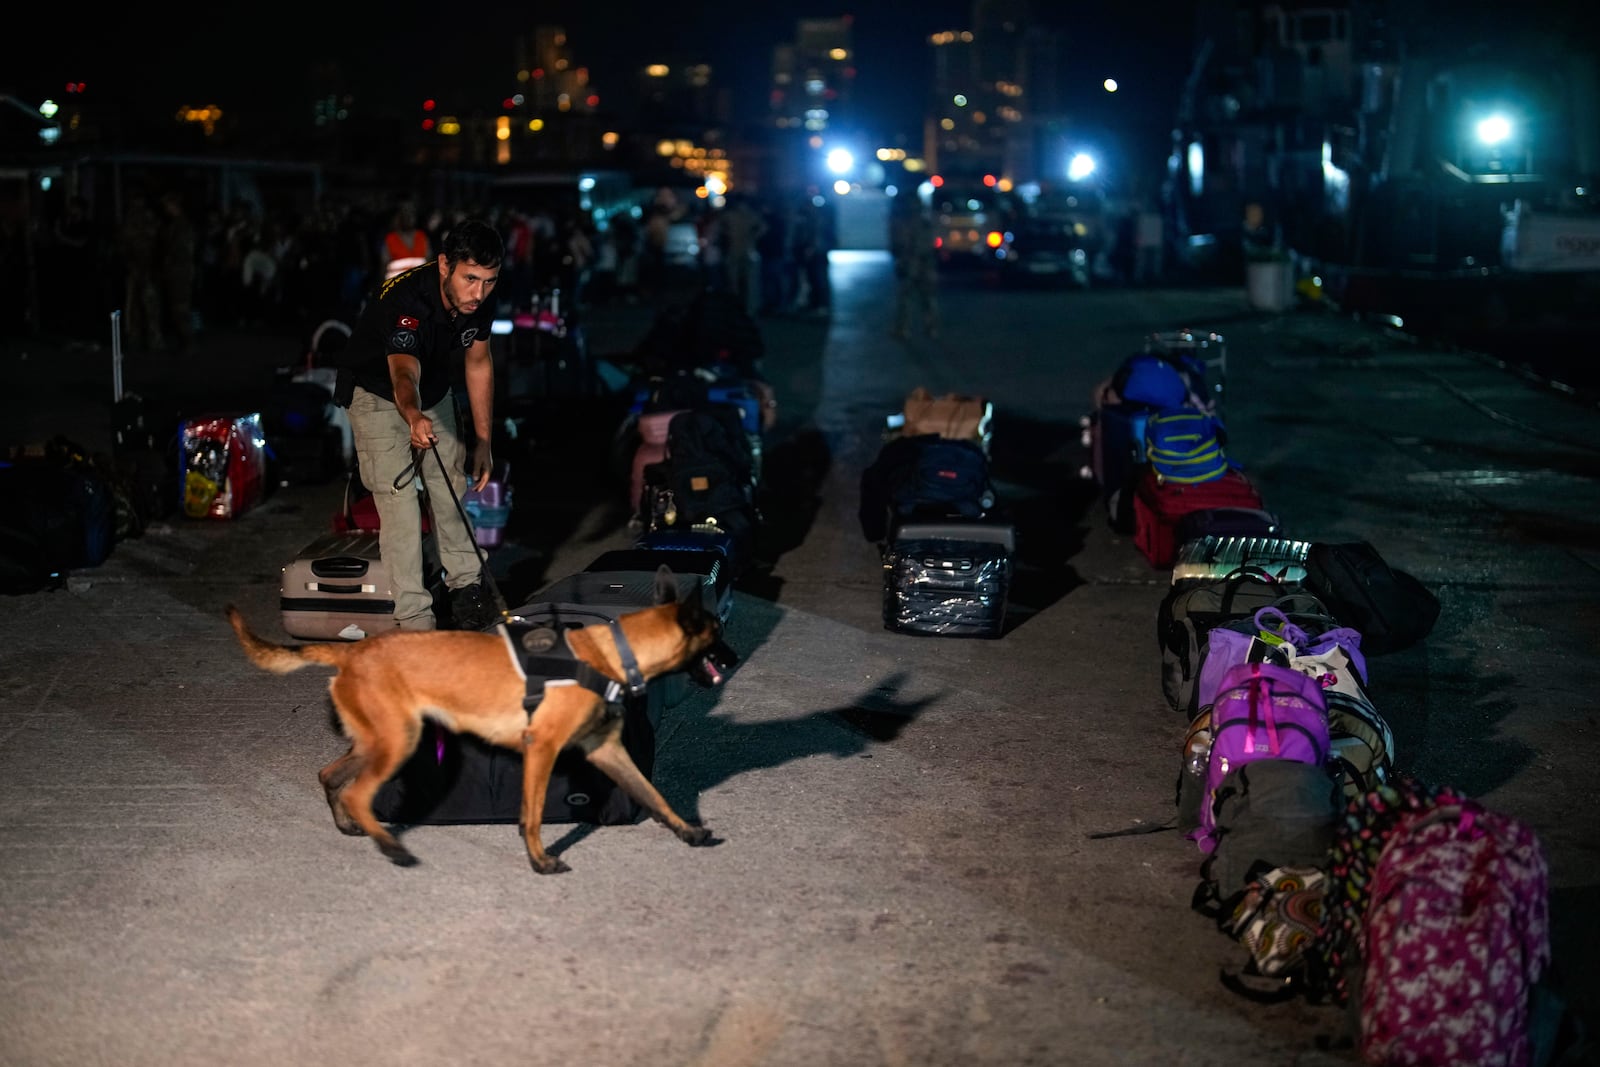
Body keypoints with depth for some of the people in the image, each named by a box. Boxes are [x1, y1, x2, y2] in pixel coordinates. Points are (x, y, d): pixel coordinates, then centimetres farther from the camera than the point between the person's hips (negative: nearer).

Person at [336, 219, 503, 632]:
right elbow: (403, 372, -56)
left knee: (452, 485, 11)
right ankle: (414, 618, -11)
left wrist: (483, 440, -1)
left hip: (435, 392, 6)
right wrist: (414, 417, -78)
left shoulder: (479, 300, -19)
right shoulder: (404, 300, -40)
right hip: (377, 393, -6)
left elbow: (478, 364, -2)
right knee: (398, 497, -14)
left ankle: (465, 585, 29)